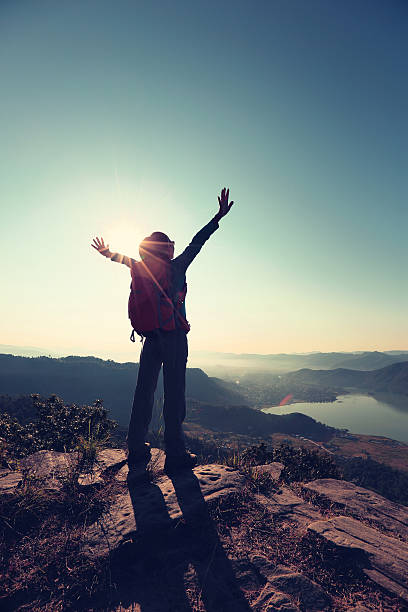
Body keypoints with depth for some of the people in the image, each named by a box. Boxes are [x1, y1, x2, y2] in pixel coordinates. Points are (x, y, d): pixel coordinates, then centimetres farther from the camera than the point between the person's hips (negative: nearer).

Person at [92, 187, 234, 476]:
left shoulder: (140, 268, 11)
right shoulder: (175, 267, -1)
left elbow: (124, 258, 29)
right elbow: (196, 243, 0)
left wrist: (107, 252, 49)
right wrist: (219, 216, 6)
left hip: (150, 338, 5)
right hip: (174, 337, -5)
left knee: (144, 392, 10)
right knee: (174, 393, -2)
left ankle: (137, 453, 18)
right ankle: (176, 455, 5)